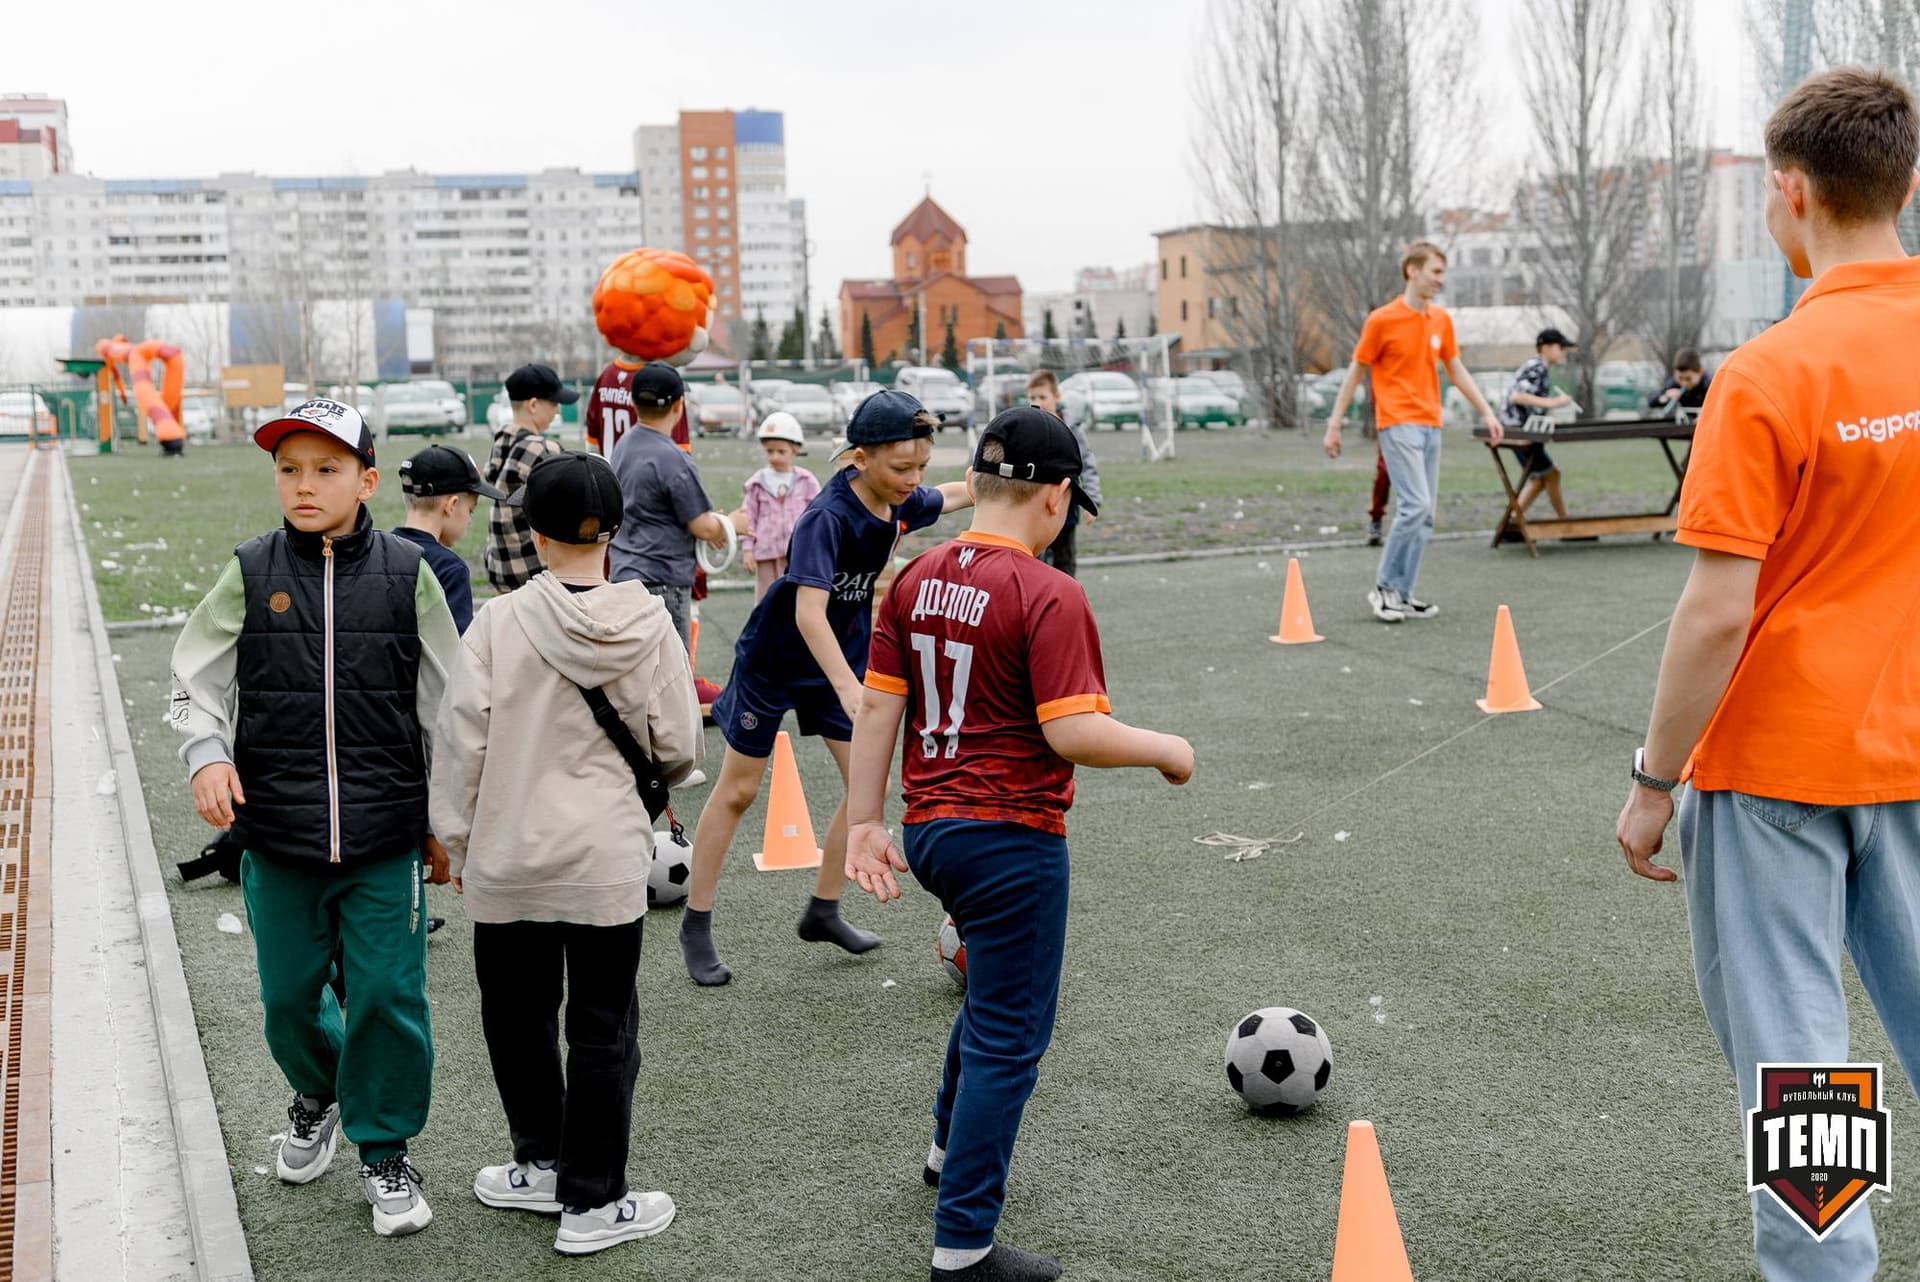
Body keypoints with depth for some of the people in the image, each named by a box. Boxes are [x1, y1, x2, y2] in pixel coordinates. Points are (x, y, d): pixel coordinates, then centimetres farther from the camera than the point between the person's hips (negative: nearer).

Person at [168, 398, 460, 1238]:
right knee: (288, 993, 14)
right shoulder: (251, 574, -1)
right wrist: (207, 754, -15)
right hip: (277, 836, 2)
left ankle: (384, 1147, 21)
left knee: (389, 994, 1)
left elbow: (440, 708, 5)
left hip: (386, 836, -1)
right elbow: (196, 683, 5)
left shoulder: (405, 574, -2)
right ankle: (317, 1095, 44)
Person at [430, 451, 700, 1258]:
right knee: (602, 1031, 9)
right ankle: (593, 1203, 17)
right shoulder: (648, 624, -8)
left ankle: (541, 1166, 33)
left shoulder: (500, 623, -10)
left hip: (509, 859, 0)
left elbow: (463, 743, -8)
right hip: (608, 860, 0)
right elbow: (678, 751, -3)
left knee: (518, 1014, 19)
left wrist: (457, 841, 5)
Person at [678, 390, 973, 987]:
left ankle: (823, 912, 18)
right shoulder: (827, 517, -32)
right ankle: (696, 925, 18)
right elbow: (809, 611, -41)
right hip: (774, 661, -6)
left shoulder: (902, 504, -10)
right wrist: (849, 689, -51)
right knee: (737, 791, 6)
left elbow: (947, 497, 16)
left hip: (841, 662, 6)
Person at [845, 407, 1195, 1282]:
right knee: (1008, 1038, 4)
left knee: (997, 990, 31)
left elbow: (877, 707, 4)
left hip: (929, 829, 8)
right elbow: (1072, 733, -21)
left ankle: (952, 1146, 49)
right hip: (1011, 839, -8)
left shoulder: (916, 580, 4)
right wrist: (1165, 750, -5)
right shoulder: (1049, 596, -17)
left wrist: (864, 823, 7)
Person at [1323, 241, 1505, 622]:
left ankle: (1402, 594, 11)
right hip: (1398, 424, -7)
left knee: (1425, 514, 5)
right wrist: (1334, 424, -1)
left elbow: (1456, 370, 19)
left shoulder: (1442, 320, 10)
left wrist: (1486, 413, 13)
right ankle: (1384, 586, -4)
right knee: (1416, 505, -17)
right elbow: (1356, 372, -1)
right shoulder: (1382, 320, -7)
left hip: (1431, 426, 7)